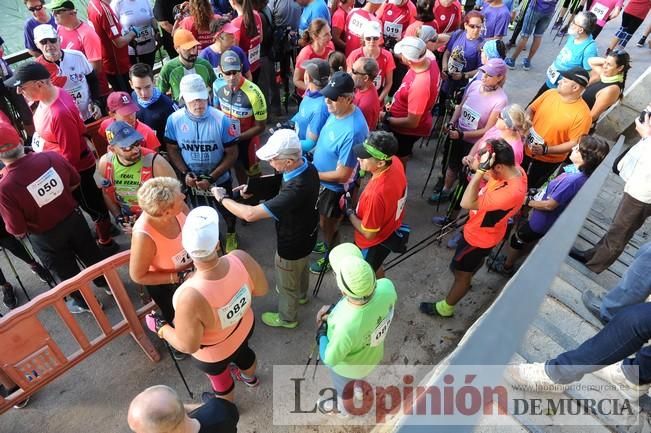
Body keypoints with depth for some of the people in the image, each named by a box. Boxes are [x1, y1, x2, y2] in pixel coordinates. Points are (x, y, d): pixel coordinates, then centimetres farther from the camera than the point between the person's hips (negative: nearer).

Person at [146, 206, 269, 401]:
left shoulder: (190, 297, -45)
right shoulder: (241, 259, -33)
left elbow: (188, 346, -28)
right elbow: (262, 290, -13)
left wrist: (159, 327, -11)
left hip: (213, 353, -3)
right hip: (244, 327, 4)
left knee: (219, 378, 31)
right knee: (242, 351, 39)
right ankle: (250, 378, 72)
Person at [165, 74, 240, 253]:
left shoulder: (221, 120, -24)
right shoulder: (174, 119, -17)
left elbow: (232, 154, -19)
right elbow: (172, 149, -4)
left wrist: (211, 178, -24)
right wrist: (185, 173, -19)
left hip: (219, 180, -1)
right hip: (190, 181, 2)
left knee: (227, 210, 24)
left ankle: (231, 233, 55)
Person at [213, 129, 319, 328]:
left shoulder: (296, 190, -44)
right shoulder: (307, 166, -17)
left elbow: (251, 214, -42)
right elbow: (279, 184, 4)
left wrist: (222, 198, -27)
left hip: (292, 245, -8)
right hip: (305, 236, 8)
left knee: (286, 282, 21)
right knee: (301, 268, 35)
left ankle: (287, 318, 49)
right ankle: (301, 295, 65)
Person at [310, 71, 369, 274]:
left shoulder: (352, 132, -37)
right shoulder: (338, 111, -10)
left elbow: (342, 174, -30)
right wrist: (314, 158, 1)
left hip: (334, 187, -8)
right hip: (323, 181, 8)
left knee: (327, 225, 17)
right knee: (324, 221, 30)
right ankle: (327, 243, 56)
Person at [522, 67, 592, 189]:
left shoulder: (583, 114, -24)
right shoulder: (550, 93, -9)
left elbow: (575, 143, -21)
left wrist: (545, 150, -28)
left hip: (548, 160, -4)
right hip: (526, 149, 4)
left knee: (530, 187, 16)